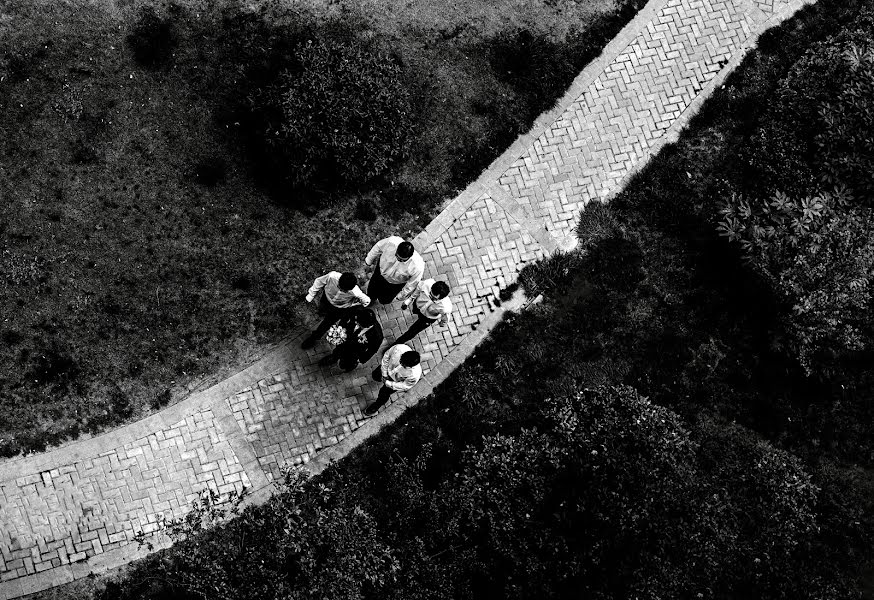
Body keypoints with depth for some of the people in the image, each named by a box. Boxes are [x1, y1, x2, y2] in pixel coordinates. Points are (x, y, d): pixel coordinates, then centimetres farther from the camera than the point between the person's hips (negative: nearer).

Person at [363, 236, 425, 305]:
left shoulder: (417, 267, -43)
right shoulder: (391, 242, -40)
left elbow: (412, 283, -21)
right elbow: (378, 247, -15)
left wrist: (403, 294, -3)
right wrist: (369, 260, 2)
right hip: (381, 271, 2)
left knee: (384, 300, 17)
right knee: (371, 293, 21)